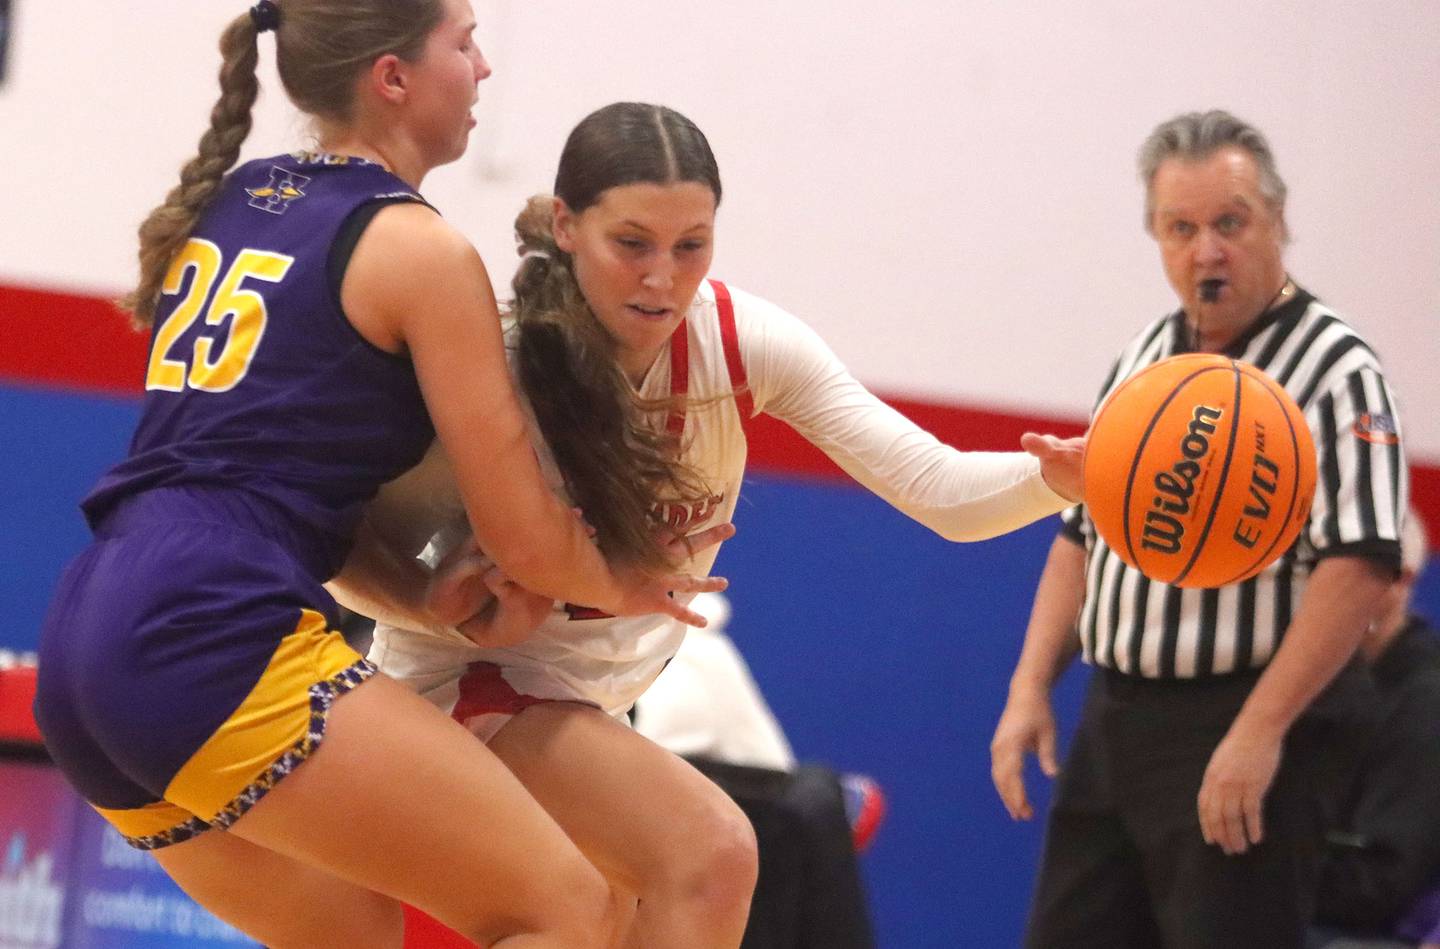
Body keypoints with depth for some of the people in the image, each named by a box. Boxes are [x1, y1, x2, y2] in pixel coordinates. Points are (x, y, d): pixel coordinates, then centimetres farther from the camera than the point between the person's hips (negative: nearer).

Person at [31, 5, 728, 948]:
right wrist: (623, 588, 22)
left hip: (86, 635, 9)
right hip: (218, 637, -9)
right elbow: (525, 539, 0)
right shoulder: (420, 250, -2)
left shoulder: (218, 205, 20)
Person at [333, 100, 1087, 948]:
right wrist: (442, 609, -39)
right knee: (710, 853, -27)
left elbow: (938, 488, -19)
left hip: (600, 698, 7)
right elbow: (358, 556, -19)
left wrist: (1057, 476, -39)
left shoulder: (743, 341, -16)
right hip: (468, 685, -7)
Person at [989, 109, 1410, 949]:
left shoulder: (1337, 374, -11)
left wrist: (1259, 731, -25)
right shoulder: (1143, 361, 14)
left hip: (1241, 734, -8)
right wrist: (1031, 688, 10)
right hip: (1112, 723, 8)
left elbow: (1359, 566, -20)